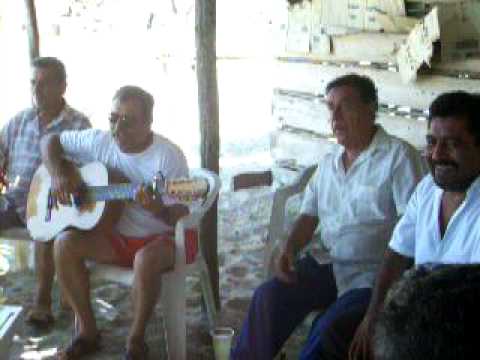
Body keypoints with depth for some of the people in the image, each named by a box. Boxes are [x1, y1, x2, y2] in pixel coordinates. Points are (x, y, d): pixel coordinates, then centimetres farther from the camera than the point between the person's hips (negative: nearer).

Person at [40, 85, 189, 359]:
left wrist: (158, 210, -39)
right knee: (65, 243, -21)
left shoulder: (169, 156, -16)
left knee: (147, 259, -38)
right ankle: (88, 332, -7)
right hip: (113, 236, 5)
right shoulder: (100, 141, -2)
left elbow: (181, 216, -16)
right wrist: (58, 174, -9)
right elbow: (51, 141, 9)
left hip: (159, 237, -4)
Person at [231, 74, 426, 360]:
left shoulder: (399, 155, -9)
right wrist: (291, 249, -3)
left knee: (329, 330, -26)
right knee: (268, 297, -11)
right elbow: (309, 216, 17)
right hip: (328, 265, 6)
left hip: (374, 276, -6)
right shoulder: (329, 162, 14)